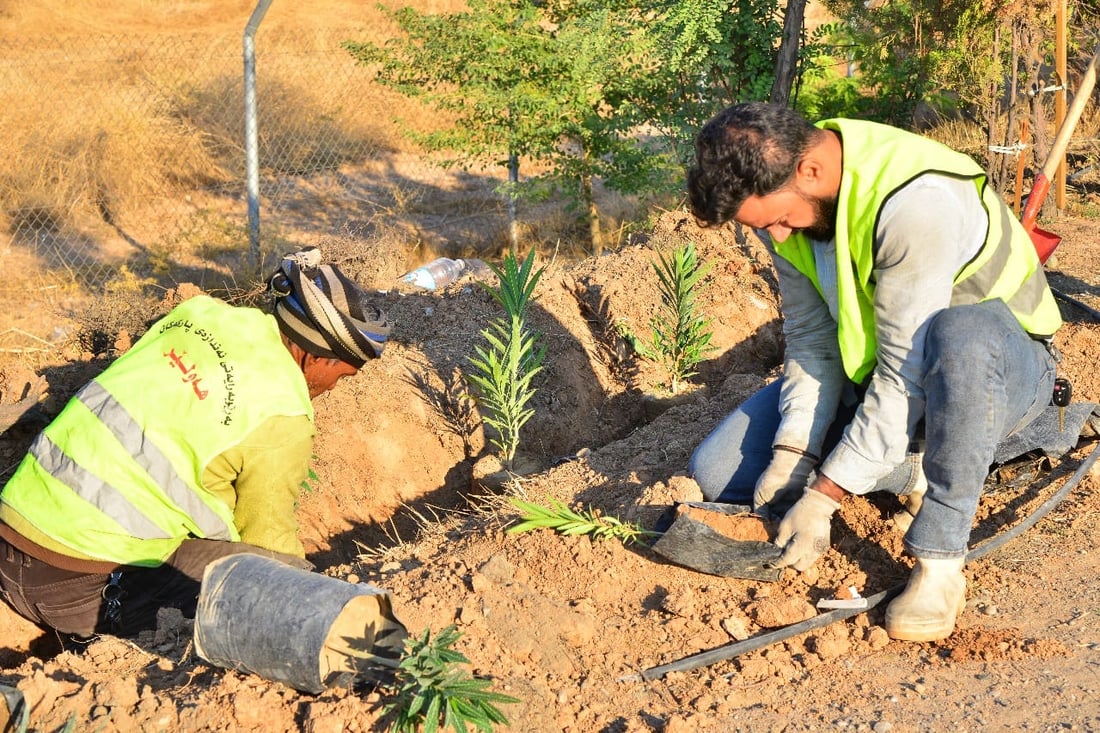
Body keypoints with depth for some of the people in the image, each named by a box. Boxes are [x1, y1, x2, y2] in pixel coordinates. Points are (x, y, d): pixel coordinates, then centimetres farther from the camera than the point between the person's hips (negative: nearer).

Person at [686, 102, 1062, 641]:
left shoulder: (916, 201, -34)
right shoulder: (779, 193, -10)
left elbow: (906, 373, -32)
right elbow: (810, 335, -5)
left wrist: (822, 497, -29)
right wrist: (792, 454, -17)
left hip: (999, 371, -6)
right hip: (870, 373, 7)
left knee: (960, 334, -45)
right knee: (714, 472, -5)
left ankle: (940, 561, -29)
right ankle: (908, 471, 5)